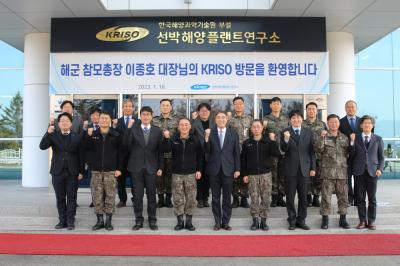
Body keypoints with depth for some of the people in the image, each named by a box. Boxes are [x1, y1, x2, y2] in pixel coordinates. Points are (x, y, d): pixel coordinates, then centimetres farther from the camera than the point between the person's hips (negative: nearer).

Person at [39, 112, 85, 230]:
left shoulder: (77, 137, 1)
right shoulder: (53, 135, 5)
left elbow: (81, 155, 2)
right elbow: (42, 146, -10)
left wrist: (81, 172, -1)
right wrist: (48, 133, -22)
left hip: (72, 172, -1)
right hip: (57, 171, 1)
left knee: (71, 198, 4)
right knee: (60, 198, 8)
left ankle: (70, 221, 11)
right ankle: (62, 220, 17)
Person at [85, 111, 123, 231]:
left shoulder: (116, 135, 0)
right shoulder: (93, 134, 6)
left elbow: (120, 153, 1)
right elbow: (87, 148, -2)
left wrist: (119, 168, -4)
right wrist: (88, 136, -15)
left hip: (110, 171, -2)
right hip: (96, 170, 2)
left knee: (110, 196, 2)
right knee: (97, 196, 4)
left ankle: (108, 221, 12)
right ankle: (99, 220, 14)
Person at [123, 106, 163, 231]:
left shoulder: (157, 131, 4)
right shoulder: (133, 130, 2)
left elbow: (160, 150, 5)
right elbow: (126, 144, -12)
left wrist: (160, 167, 2)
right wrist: (129, 128, -19)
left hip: (151, 167, 0)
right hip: (136, 167, 0)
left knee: (151, 195, 7)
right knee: (137, 195, 6)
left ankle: (152, 220, 17)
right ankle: (138, 220, 17)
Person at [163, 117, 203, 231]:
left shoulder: (195, 140, 1)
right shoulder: (173, 139, 1)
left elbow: (200, 156, 6)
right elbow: (166, 150, -15)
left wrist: (199, 170, 1)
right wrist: (166, 138, -29)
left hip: (191, 173, 0)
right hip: (177, 173, 0)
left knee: (191, 198, 3)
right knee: (178, 198, 4)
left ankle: (189, 221, 15)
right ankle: (180, 221, 15)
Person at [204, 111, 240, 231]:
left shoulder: (233, 134, 3)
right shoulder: (210, 133, 0)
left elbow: (237, 153, 5)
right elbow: (207, 151, -7)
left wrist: (237, 169, 1)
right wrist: (206, 138, -22)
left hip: (228, 170, 0)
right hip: (214, 170, 0)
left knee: (227, 198, 7)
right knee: (215, 198, 9)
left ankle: (226, 222, 18)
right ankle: (217, 222, 20)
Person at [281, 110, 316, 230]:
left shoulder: (308, 133, 7)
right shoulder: (285, 132, 1)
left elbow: (312, 151, 8)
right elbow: (283, 149, -10)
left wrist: (313, 168, 3)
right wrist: (286, 139, -29)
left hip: (304, 169, 2)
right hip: (290, 169, -2)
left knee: (303, 197, 7)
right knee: (290, 197, 5)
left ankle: (301, 220, 19)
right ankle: (292, 220, 17)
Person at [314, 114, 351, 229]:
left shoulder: (344, 137, 12)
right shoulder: (322, 136, 3)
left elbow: (349, 153, 15)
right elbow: (318, 149, -13)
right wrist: (322, 137, -24)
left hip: (342, 172, 3)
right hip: (327, 172, -3)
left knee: (343, 196, 7)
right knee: (326, 196, -1)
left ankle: (343, 219, 18)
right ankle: (325, 219, 9)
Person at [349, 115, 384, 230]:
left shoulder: (378, 139, 7)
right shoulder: (355, 137, 5)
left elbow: (381, 157, 8)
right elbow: (352, 155, 0)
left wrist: (380, 169, -6)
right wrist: (352, 142, -10)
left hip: (372, 172, 0)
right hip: (359, 172, 0)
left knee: (372, 198, 4)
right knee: (360, 198, 5)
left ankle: (371, 221, 14)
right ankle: (362, 221, 14)